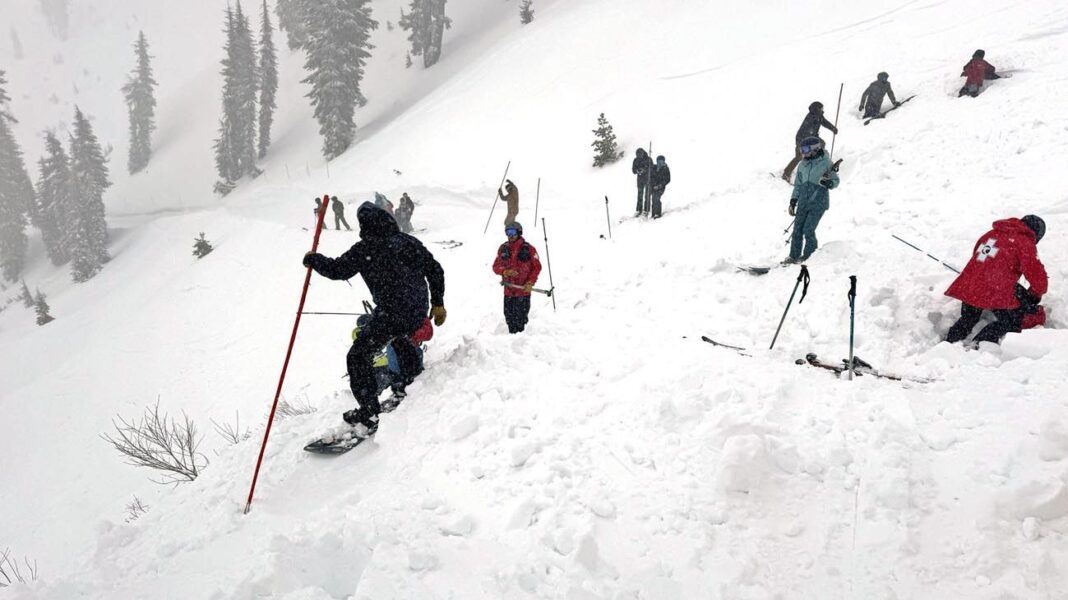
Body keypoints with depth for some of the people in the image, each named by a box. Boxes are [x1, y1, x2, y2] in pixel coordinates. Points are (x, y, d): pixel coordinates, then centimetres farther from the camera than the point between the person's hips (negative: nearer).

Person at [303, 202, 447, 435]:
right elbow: (435, 270, 12)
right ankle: (414, 380, 50)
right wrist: (438, 303, 22)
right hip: (418, 313, 7)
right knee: (400, 337, 39)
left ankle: (369, 414, -2)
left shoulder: (365, 249, -9)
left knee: (359, 356, 3)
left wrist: (313, 259, 16)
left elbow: (337, 269, -4)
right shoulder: (409, 242, 8)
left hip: (389, 315, -7)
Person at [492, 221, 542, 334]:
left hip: (523, 290, -4)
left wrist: (530, 283, -10)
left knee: (520, 319, -4)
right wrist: (505, 271, -13)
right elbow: (496, 266, 8)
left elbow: (537, 267, 0)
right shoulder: (503, 248, 7)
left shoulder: (528, 249, -4)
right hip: (508, 290, 4)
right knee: (509, 318, 9)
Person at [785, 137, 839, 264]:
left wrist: (828, 183, -23)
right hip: (804, 202, 6)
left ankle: (809, 256, 2)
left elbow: (835, 181, -1)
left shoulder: (826, 163, -5)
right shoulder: (803, 165, 12)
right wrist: (793, 201, 15)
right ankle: (794, 256, 10)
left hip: (818, 202, -6)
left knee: (808, 230, -12)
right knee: (797, 229, 2)